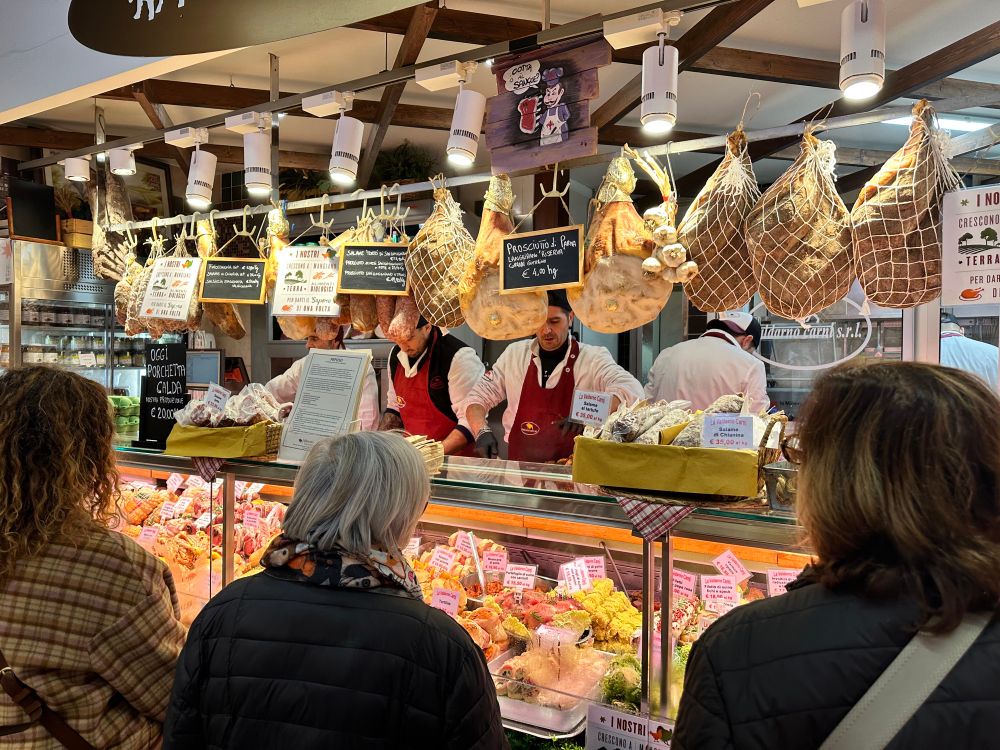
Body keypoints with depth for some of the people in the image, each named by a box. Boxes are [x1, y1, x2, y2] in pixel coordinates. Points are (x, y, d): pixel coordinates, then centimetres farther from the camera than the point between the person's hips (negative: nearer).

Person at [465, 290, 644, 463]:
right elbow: (478, 397, 14)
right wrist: (482, 432, -5)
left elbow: (631, 390, -16)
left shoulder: (593, 358, -1)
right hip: (518, 468, 3)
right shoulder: (515, 354, 9)